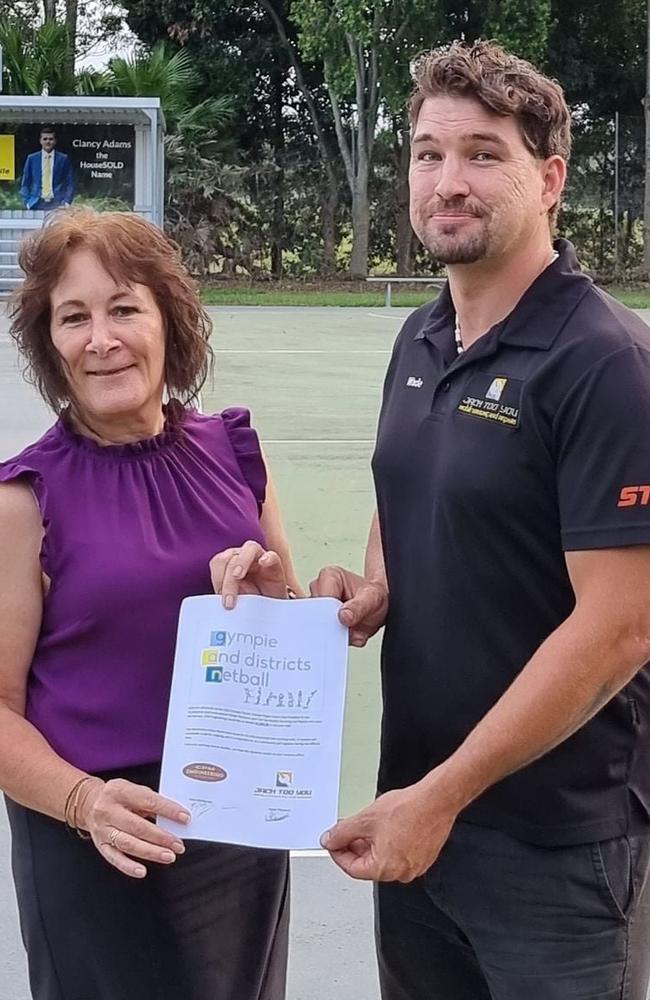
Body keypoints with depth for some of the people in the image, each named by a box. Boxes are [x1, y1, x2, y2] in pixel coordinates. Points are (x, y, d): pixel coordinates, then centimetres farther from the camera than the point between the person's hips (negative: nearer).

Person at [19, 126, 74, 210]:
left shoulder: (64, 159, 6)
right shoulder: (31, 158, 9)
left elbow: (70, 184, 7)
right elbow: (25, 184, 11)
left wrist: (67, 203, -6)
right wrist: (27, 202, -1)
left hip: (58, 205, -1)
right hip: (37, 205, 1)